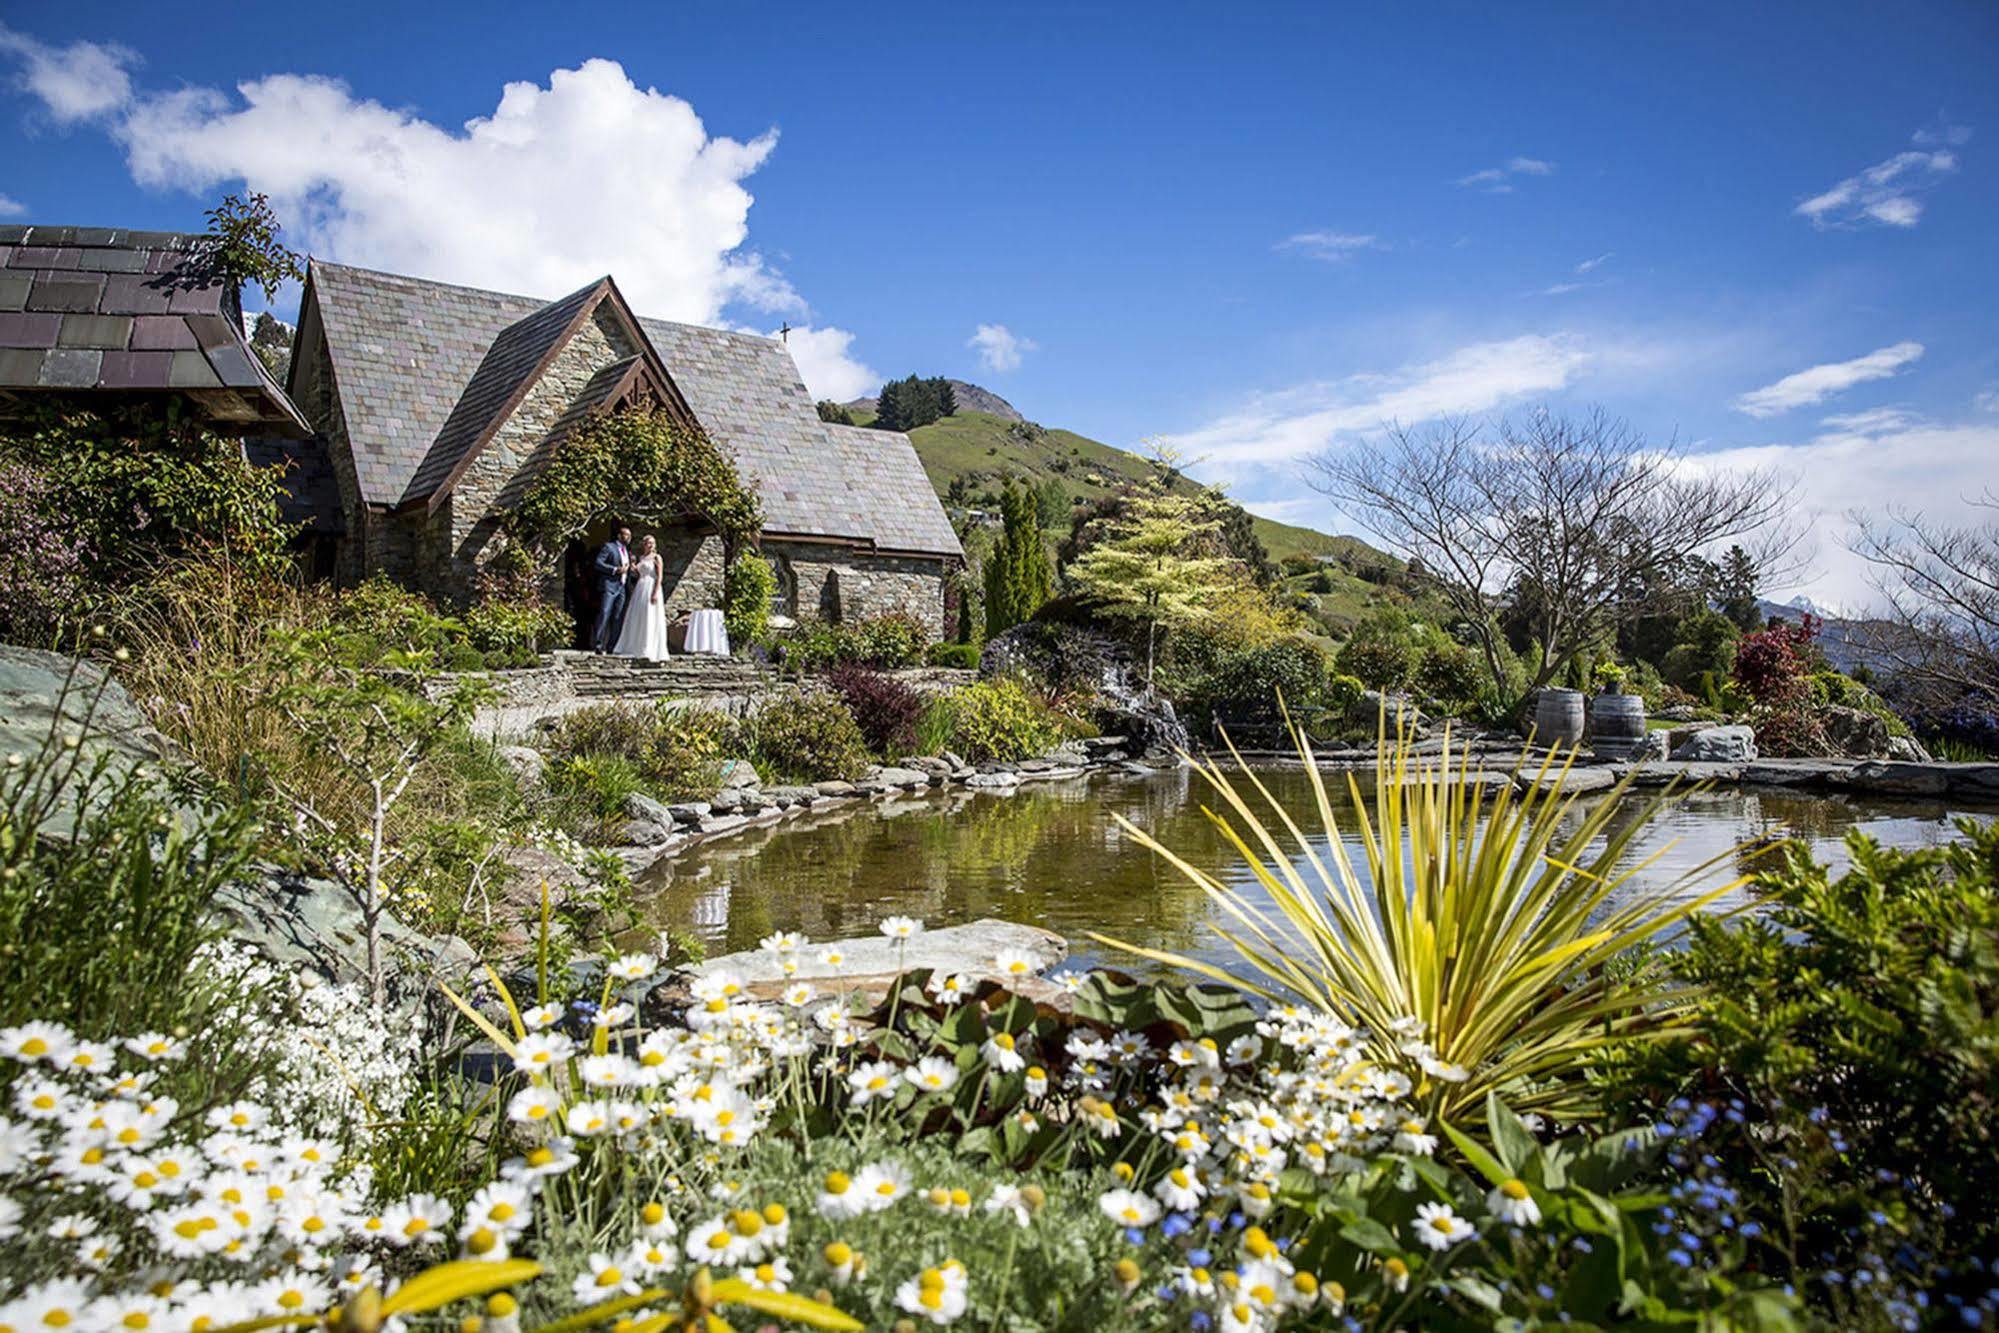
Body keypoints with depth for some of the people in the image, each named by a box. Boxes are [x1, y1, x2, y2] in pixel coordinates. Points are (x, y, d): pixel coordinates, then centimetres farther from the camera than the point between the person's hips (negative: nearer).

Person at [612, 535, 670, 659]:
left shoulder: (656, 557, -3)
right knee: (636, 619, 7)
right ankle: (635, 648, 15)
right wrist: (634, 570, 1)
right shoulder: (641, 558, 16)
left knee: (650, 619, -8)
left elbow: (659, 576, -10)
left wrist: (655, 593, -19)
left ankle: (649, 650, -6)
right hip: (640, 589, 7)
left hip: (651, 588, -7)